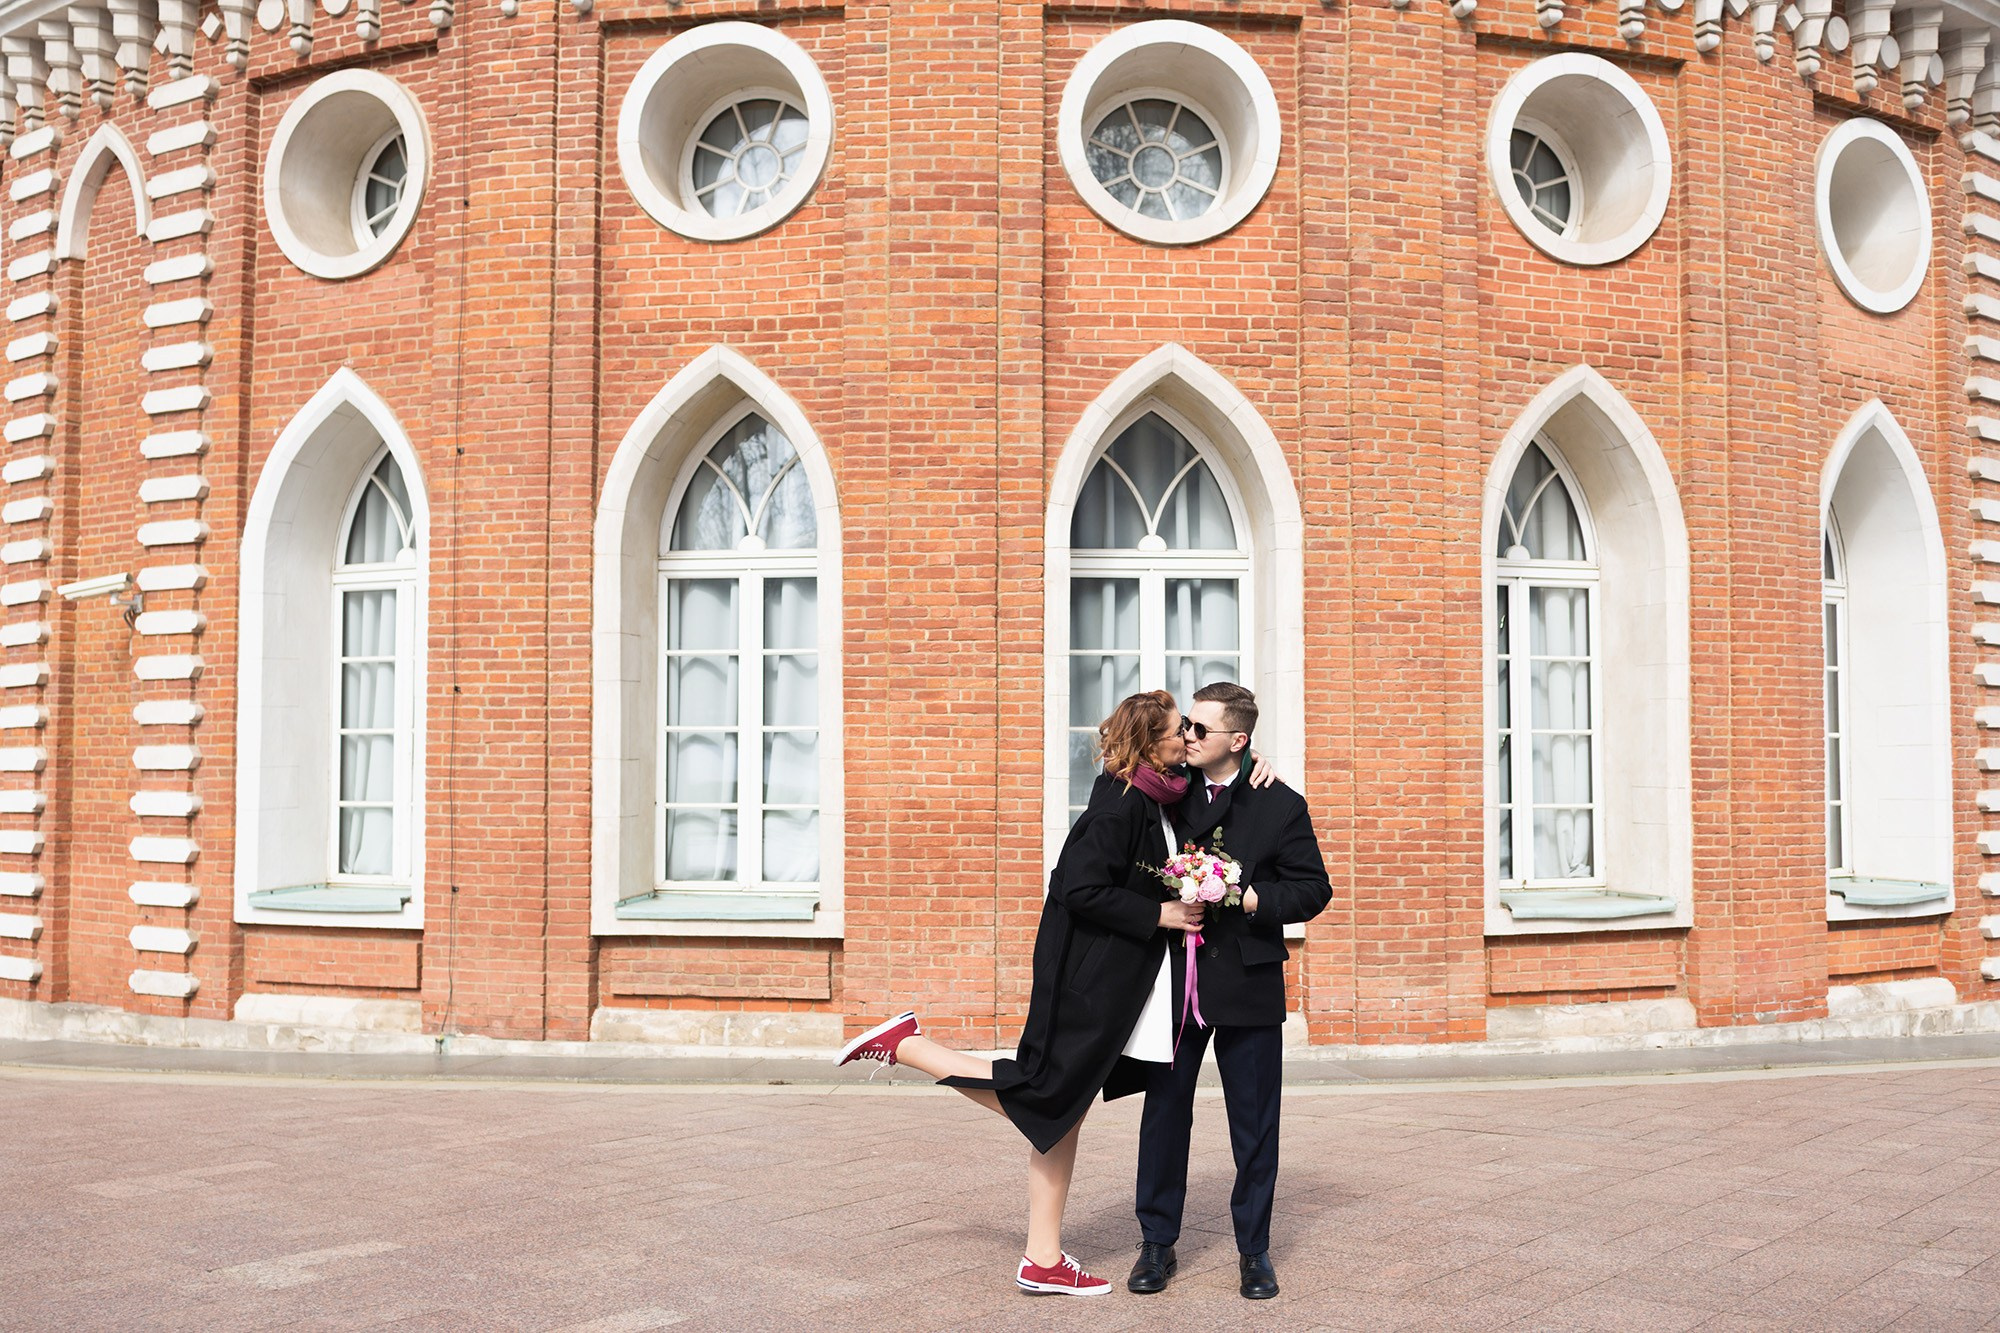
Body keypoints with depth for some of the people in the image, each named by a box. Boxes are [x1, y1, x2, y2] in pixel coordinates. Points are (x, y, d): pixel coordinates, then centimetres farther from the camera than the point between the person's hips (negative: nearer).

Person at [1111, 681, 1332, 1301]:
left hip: (1247, 984, -2)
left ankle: (1253, 1250, 20)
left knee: (1254, 1126, 6)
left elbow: (1313, 889, -2)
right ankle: (1157, 1243, 21)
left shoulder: (1281, 805, -3)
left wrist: (1258, 901, -16)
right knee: (1164, 1114, 8)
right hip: (1175, 981, 3)